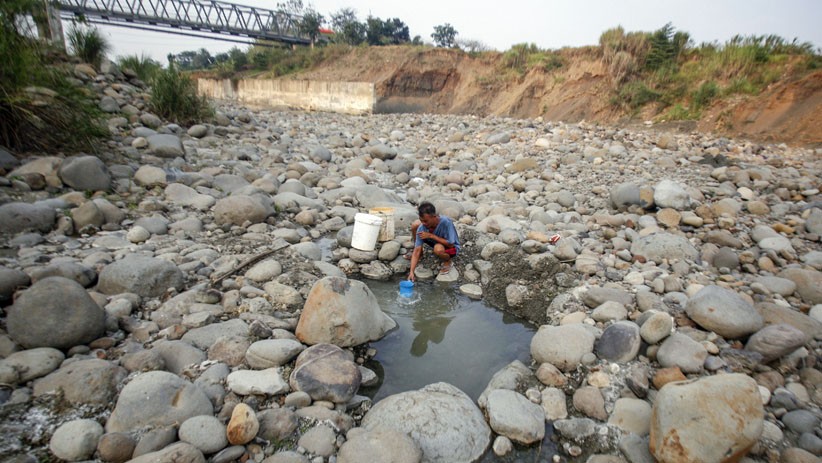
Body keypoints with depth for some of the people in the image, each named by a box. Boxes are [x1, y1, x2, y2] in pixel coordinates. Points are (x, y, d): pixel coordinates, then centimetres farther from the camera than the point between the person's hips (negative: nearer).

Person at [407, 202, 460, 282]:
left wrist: (431, 235, -35)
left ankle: (447, 260, -2)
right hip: (436, 241, 5)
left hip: (451, 247, -5)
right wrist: (411, 272, -32)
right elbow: (417, 250, -23)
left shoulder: (446, 222, -37)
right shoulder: (422, 227, -24)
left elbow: (450, 244, -32)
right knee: (415, 225, -11)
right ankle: (421, 254, 12)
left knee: (438, 249, -40)